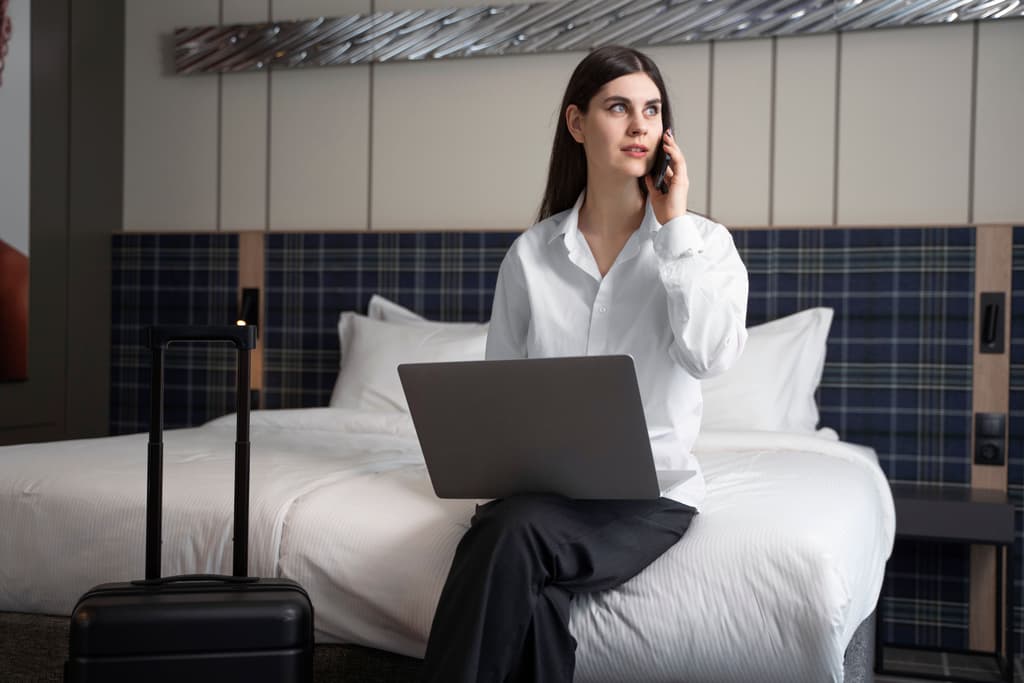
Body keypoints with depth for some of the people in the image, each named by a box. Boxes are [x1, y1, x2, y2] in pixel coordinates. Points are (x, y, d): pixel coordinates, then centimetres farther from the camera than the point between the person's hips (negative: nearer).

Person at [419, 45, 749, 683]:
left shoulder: (703, 242, 2)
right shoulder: (531, 254, 8)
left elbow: (711, 353, -18)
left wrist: (674, 226, -12)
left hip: (650, 488, -2)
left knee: (516, 535, -31)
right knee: (535, 593, -32)